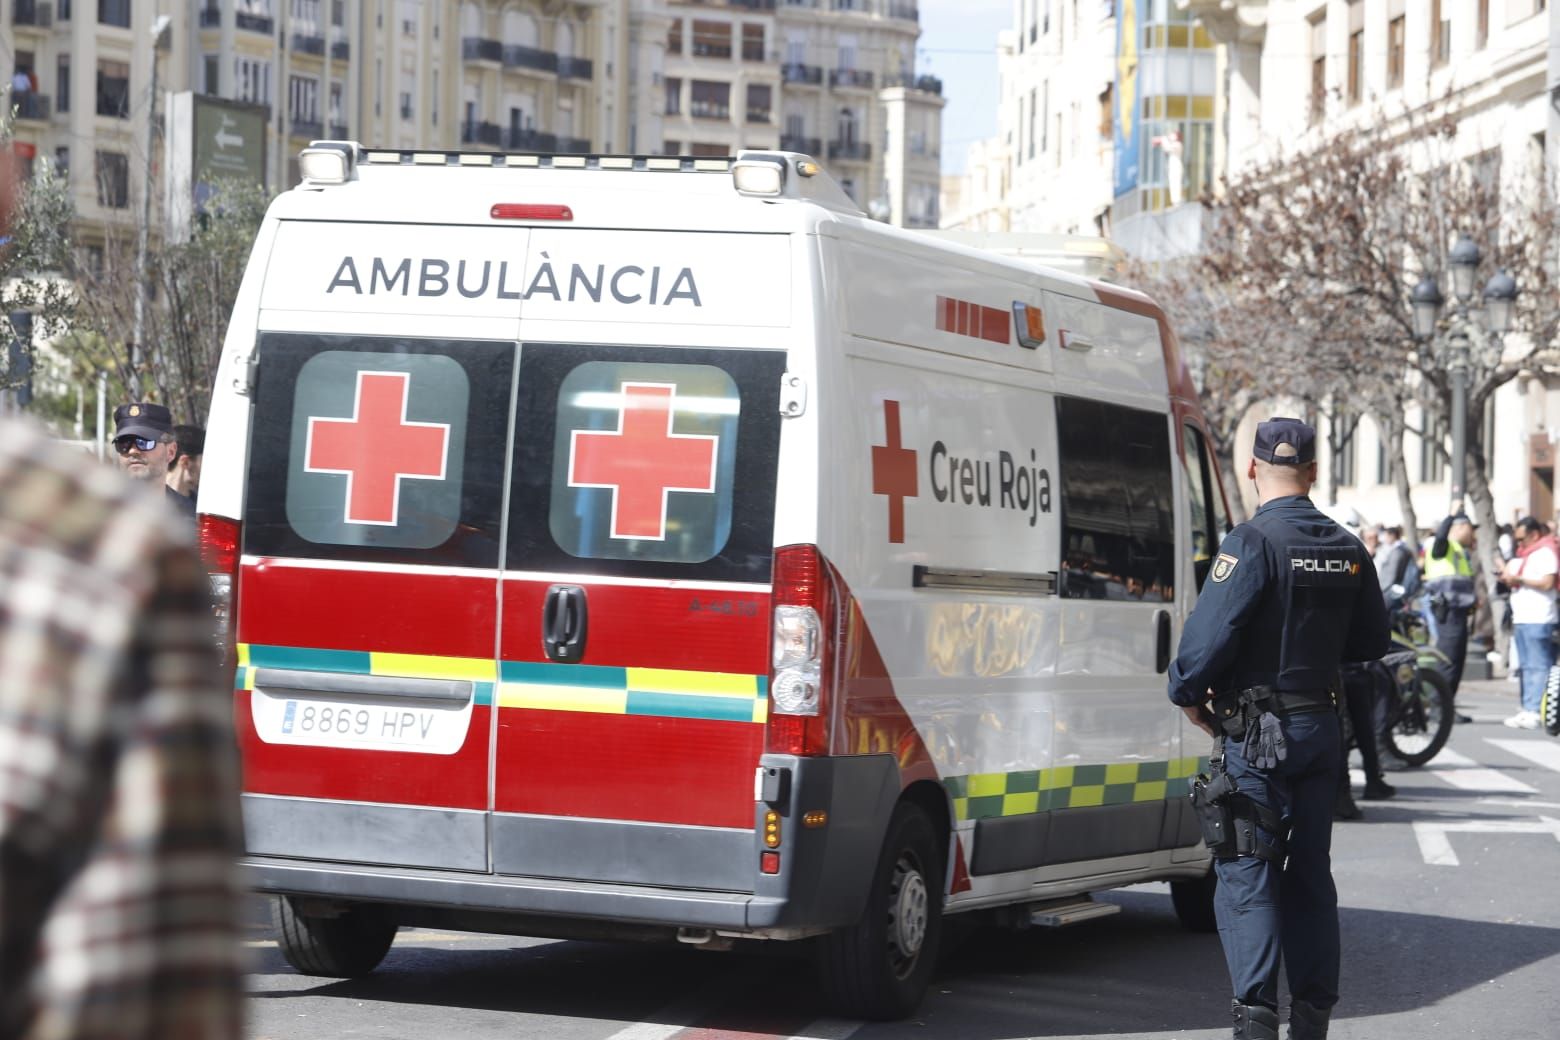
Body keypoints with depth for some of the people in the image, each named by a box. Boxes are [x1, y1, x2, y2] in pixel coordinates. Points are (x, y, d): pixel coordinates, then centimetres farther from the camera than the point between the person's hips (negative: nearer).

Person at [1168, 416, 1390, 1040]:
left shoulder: (1254, 542, -15)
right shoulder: (1347, 550, 7)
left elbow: (1210, 635, -21)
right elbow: (1370, 643, 16)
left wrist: (1187, 694, -5)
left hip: (1258, 734, -6)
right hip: (1321, 728, 6)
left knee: (1246, 874, -4)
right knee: (1309, 875, 13)